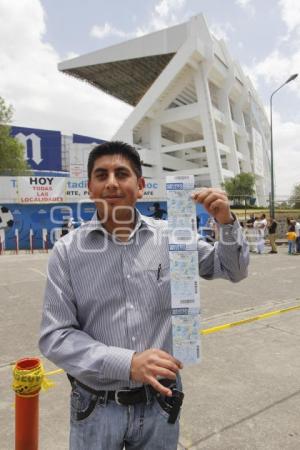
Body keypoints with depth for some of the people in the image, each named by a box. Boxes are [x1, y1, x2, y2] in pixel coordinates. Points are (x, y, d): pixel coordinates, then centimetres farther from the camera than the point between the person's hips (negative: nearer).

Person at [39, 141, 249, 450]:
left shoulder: (170, 237, -7)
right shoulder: (67, 251, -11)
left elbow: (233, 270, 3)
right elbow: (55, 336, -11)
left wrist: (227, 223, -15)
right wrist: (127, 363, -23)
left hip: (159, 401, 2)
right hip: (97, 407, -1)